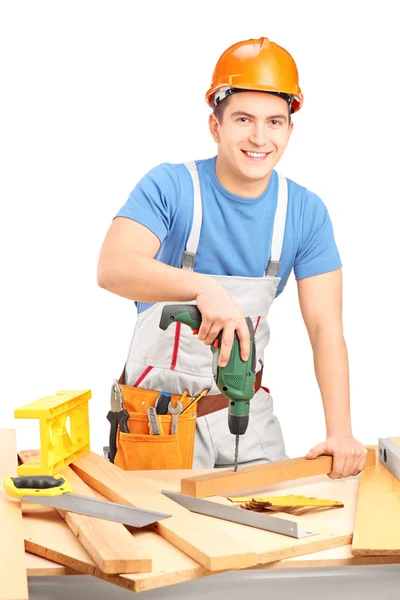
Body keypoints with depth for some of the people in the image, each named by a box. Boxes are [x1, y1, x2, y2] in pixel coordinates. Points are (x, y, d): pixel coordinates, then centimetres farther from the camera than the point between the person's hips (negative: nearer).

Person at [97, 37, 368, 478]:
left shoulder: (305, 212, -4)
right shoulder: (170, 188, -14)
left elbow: (325, 327, -9)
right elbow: (112, 268, -31)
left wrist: (340, 432, -20)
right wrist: (202, 287, -48)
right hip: (161, 406, -3)